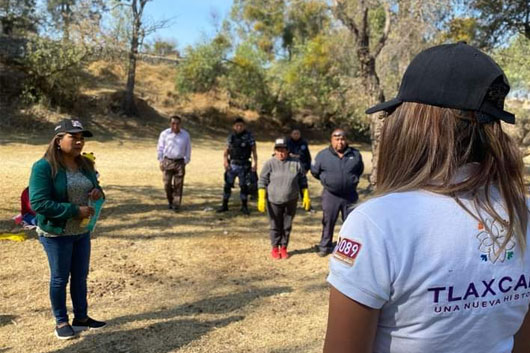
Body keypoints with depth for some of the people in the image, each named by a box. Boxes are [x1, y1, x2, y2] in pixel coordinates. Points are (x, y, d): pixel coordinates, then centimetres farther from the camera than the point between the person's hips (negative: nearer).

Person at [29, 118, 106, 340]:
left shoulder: (85, 165, 4)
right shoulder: (44, 167, -18)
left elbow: (94, 188, 16)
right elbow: (38, 203, -23)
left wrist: (98, 192, -9)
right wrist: (75, 210, -26)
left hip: (82, 232, 7)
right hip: (56, 234, -6)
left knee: (80, 276, 15)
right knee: (60, 278, 7)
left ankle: (81, 318, 31)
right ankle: (61, 322, 24)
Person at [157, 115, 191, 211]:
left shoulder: (185, 135, 2)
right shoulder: (164, 134, 0)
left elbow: (188, 149, 10)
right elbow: (160, 148, 5)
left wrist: (186, 161, 4)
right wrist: (161, 161, 1)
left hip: (180, 162, 0)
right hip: (167, 161, 0)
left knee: (178, 184, -2)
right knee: (167, 183, -1)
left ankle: (176, 204, 5)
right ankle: (170, 201, 21)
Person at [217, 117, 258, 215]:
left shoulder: (249, 136, -5)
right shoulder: (231, 137, 5)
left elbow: (254, 151, -5)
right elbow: (226, 151, 9)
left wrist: (255, 163, -14)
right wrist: (225, 161, -5)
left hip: (244, 165, -3)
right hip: (232, 165, 3)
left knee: (244, 186, 5)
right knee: (227, 185, 4)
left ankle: (244, 206, 17)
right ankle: (224, 205, 15)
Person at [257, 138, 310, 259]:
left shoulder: (296, 163, 1)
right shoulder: (270, 164, -5)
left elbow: (303, 181, 8)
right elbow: (262, 182, -5)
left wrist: (306, 197, 4)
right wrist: (261, 199, -13)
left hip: (291, 201, 2)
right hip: (274, 201, -2)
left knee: (287, 226, 11)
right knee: (275, 226, 9)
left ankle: (284, 247, 27)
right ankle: (275, 248, 25)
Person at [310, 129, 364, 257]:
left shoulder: (355, 154, -1)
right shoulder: (323, 155, -5)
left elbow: (360, 170, 17)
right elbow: (314, 171, 6)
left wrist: (352, 180, 11)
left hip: (350, 195, 1)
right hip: (331, 195, -1)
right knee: (328, 222, 10)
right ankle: (325, 246, 25)